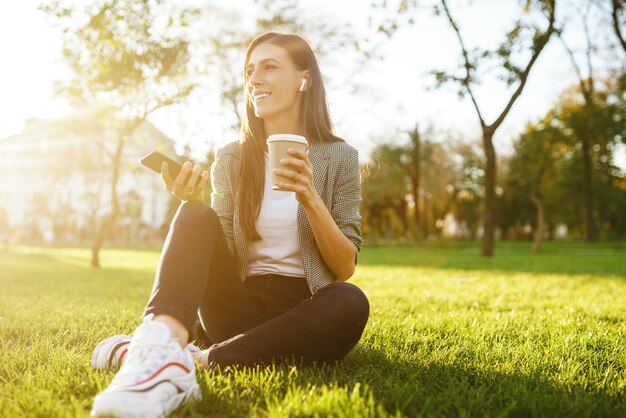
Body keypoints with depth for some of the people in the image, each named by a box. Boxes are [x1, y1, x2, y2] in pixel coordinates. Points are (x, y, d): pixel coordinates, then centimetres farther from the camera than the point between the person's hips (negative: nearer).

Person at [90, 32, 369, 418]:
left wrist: (310, 199, -19)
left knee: (350, 303, -35)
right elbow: (219, 253, 2)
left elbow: (346, 267, -3)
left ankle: (198, 360, -34)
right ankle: (161, 345, -51)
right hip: (241, 306, 1)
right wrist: (192, 204, -16)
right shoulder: (231, 158, 7)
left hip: (302, 311, -1)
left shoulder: (340, 157, 2)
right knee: (197, 218, -24)